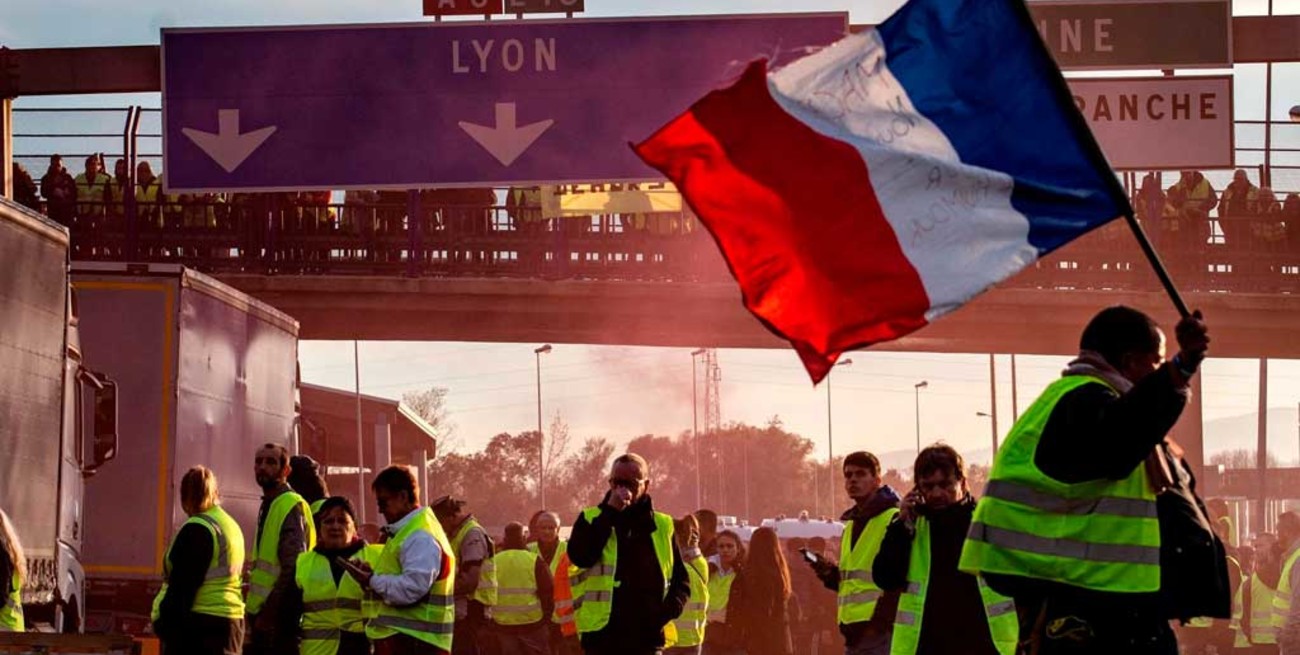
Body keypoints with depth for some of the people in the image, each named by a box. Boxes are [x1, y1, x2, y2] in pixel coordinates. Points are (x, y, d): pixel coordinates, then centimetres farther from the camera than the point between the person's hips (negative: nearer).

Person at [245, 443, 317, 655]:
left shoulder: (291, 506, -12)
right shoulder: (267, 506, 18)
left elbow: (292, 568, -19)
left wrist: (269, 612, -20)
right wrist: (253, 609, 16)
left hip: (279, 615, -10)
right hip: (263, 612, 10)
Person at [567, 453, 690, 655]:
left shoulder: (662, 527, 10)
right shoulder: (591, 519, 5)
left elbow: (681, 579, 13)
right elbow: (580, 556, -16)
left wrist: (669, 610, -7)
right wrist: (610, 512, -16)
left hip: (647, 638, 2)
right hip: (602, 637, -1)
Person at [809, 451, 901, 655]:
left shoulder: (894, 520, -7)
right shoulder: (851, 525, 22)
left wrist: (879, 622, -19)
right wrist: (831, 574, 8)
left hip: (880, 630, -9)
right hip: (854, 629, 9)